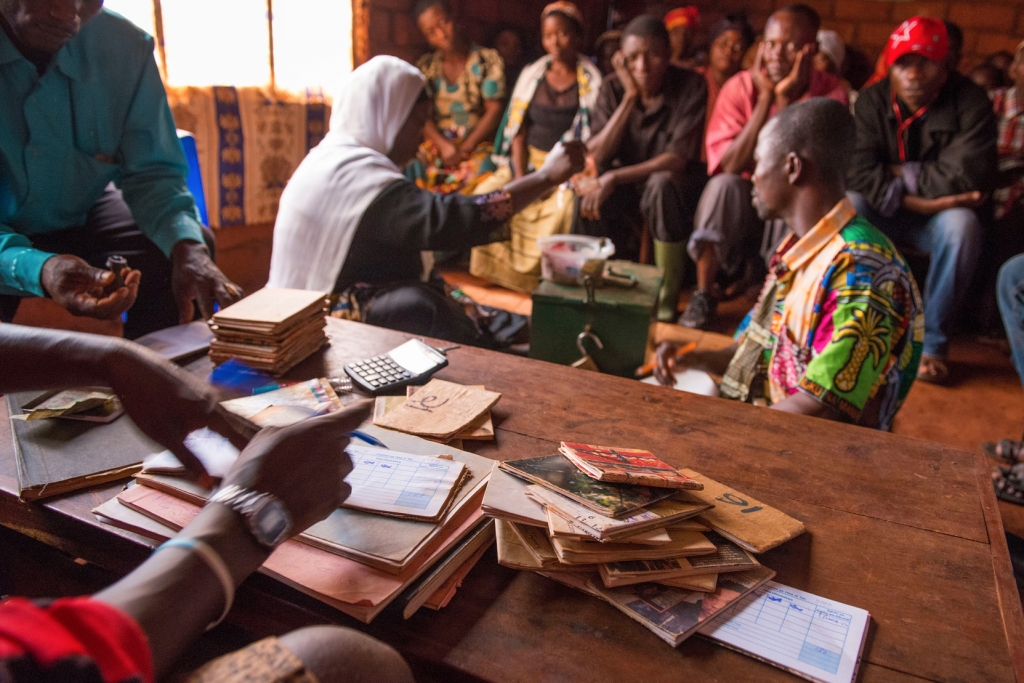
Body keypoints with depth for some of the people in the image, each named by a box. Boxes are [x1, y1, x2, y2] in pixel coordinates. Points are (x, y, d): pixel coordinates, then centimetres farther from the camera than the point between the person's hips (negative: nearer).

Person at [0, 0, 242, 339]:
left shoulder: (125, 45, -16)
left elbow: (152, 172, -12)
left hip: (81, 215, 3)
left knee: (190, 247, -16)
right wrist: (36, 267, -47)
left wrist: (188, 247, -32)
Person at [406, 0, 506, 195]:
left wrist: (465, 149, -12)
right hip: (437, 142, 2)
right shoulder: (426, 66, 11)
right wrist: (443, 145, -15)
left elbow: (494, 110, -3)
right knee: (411, 170, -28)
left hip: (477, 143, -2)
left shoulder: (488, 60, 4)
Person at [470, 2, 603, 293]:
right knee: (487, 193, -19)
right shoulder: (532, 74, 8)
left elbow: (589, 137, -7)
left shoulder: (591, 80, -2)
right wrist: (521, 177, -11)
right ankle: (495, 270, -6)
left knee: (562, 207, -33)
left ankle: (541, 277, -17)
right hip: (528, 159, 4)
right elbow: (518, 129, 4)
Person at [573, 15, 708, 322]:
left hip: (673, 182, -3)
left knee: (662, 185, -38)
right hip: (625, 182, 3)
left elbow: (678, 159, -24)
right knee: (587, 200, -27)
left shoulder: (691, 86, -16)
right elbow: (598, 155, -15)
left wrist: (613, 178, -33)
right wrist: (630, 97, -22)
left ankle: (667, 296, -22)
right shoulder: (613, 88, -6)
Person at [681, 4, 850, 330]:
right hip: (739, 206, 1)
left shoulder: (831, 93, -10)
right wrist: (764, 98, -23)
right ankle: (703, 294, -19)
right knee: (724, 185, -30)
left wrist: (785, 100, -24)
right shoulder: (740, 86, -8)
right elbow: (728, 166, -20)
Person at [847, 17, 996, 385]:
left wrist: (899, 173, -16)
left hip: (938, 216, -1)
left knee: (962, 224, -34)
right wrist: (919, 201, -27)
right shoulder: (872, 99, -8)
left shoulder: (970, 102, -13)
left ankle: (933, 343, -20)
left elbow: (968, 175, -24)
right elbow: (859, 172, -19)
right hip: (884, 215, 1)